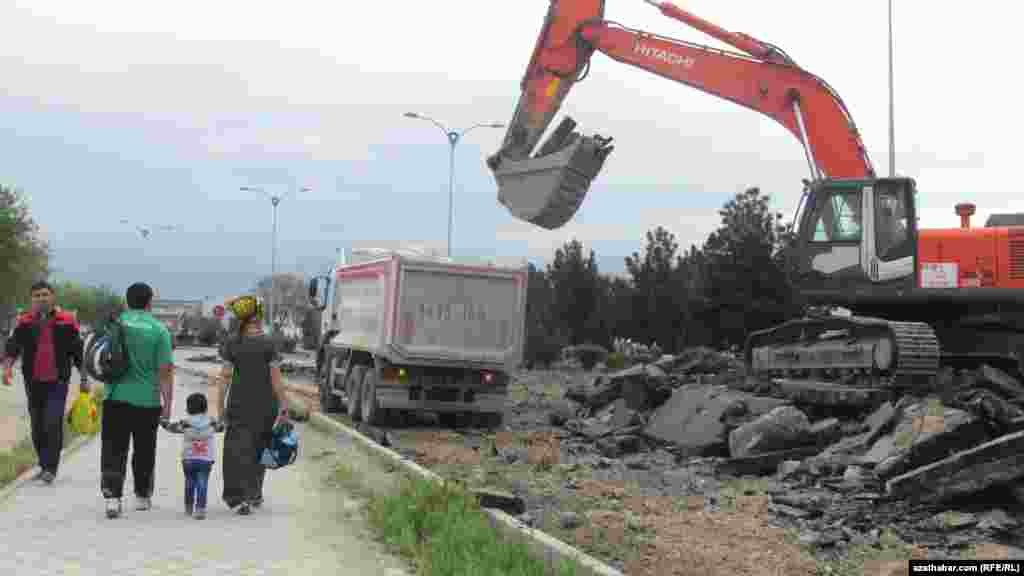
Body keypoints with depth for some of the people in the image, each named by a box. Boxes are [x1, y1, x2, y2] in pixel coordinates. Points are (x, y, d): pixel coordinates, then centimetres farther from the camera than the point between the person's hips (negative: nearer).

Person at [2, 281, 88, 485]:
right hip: (33, 382, 3)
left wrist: (84, 378, 6)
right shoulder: (24, 322, 3)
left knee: (53, 423, -13)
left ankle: (51, 468, -8)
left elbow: (78, 351, 5)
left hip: (58, 381, -3)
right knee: (37, 427, 11)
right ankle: (44, 466, 25)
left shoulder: (67, 321, 0)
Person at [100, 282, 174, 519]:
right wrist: (168, 403, -4)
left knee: (114, 450, 3)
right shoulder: (159, 329, -5)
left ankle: (112, 496, -10)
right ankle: (142, 496, 25)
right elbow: (165, 371, -8)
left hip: (116, 397, 1)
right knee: (144, 451, 14)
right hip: (147, 400, -1)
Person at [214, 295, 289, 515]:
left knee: (238, 452, 2)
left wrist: (221, 406, 5)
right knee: (259, 449, 15)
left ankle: (239, 497, -9)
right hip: (265, 406, 0)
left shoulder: (231, 344, -1)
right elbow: (276, 379, -7)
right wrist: (283, 407, -1)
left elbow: (224, 377, -1)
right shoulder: (268, 344, -5)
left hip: (238, 406, 0)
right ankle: (255, 494, 26)